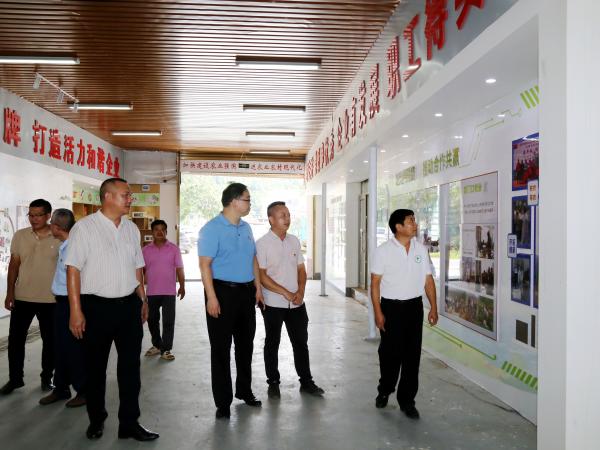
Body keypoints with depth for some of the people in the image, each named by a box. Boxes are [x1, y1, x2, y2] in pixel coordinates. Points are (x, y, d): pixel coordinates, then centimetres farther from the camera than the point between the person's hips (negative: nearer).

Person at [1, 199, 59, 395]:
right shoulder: (20, 236, 1)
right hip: (22, 297, 2)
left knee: (50, 340, 9)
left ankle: (47, 377, 25)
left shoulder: (60, 238, -6)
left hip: (51, 299, -2)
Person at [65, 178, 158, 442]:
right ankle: (96, 420, 30)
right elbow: (73, 269, -10)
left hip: (129, 305, 4)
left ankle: (129, 423, 18)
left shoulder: (131, 229, 9)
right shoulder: (85, 227, -7)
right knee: (95, 367, 11)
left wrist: (143, 300, 13)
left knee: (130, 365, 7)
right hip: (97, 306, -4)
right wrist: (76, 311, -14)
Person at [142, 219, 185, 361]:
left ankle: (166, 349, 8)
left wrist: (182, 286, 0)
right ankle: (157, 345, 29)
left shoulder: (174, 249, -1)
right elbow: (141, 270, 7)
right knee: (152, 320, 12)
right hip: (152, 292, 2)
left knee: (168, 321, -1)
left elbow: (179, 269, 1)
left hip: (169, 291, -2)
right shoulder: (146, 250, 3)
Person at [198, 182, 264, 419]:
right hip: (223, 292, -7)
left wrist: (258, 288, 13)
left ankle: (244, 390, 33)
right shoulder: (212, 228, -12)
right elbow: (205, 264, -17)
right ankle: (223, 402, 13)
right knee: (221, 348, 2)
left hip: (246, 292, 7)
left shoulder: (246, 228, 11)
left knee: (245, 344, 17)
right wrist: (212, 297, -22)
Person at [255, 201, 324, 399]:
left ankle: (306, 381, 24)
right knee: (272, 344, 9)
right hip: (273, 304, -5)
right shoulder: (262, 244, -10)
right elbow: (262, 276, -14)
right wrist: (286, 294, -16)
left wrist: (300, 291, -6)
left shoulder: (294, 241, 7)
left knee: (301, 342, 12)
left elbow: (301, 269, 11)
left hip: (296, 303, 5)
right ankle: (273, 383, 23)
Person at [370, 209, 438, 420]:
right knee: (390, 353, 9)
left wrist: (433, 307, 2)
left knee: (412, 354, 6)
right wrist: (377, 312, -11)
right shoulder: (383, 251, -7)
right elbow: (375, 283, -6)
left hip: (414, 306, 3)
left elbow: (428, 279, 8)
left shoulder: (421, 249, 5)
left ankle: (407, 400, 19)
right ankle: (384, 391, 33)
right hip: (391, 307, -3)